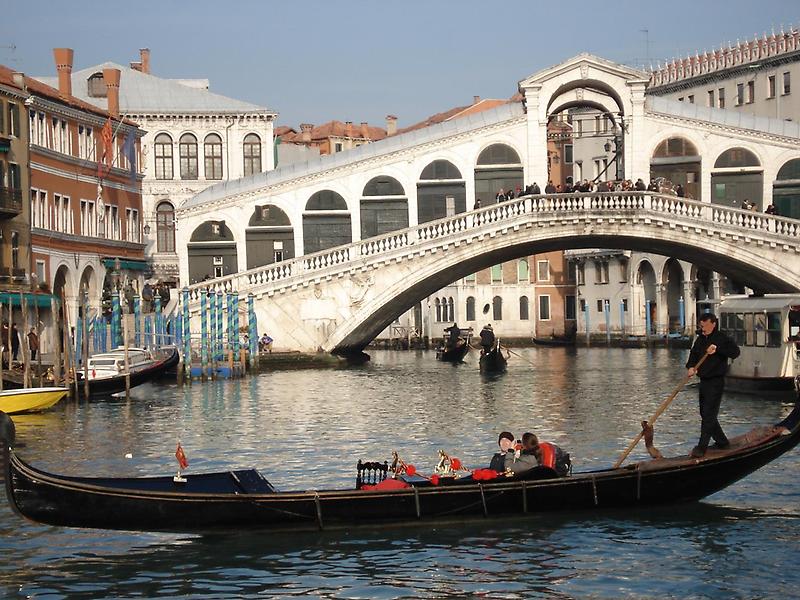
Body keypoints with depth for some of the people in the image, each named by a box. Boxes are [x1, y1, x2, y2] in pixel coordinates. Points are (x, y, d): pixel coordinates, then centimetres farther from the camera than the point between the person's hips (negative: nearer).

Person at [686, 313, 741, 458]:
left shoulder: (722, 339, -10)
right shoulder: (700, 340, 13)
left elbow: (735, 352, -22)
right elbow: (693, 354, 14)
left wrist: (718, 349, -32)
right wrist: (691, 367, -6)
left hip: (716, 382, -8)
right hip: (703, 381, 9)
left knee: (709, 414, -10)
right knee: (705, 414, 14)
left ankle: (702, 447, -11)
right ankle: (722, 442, 27)